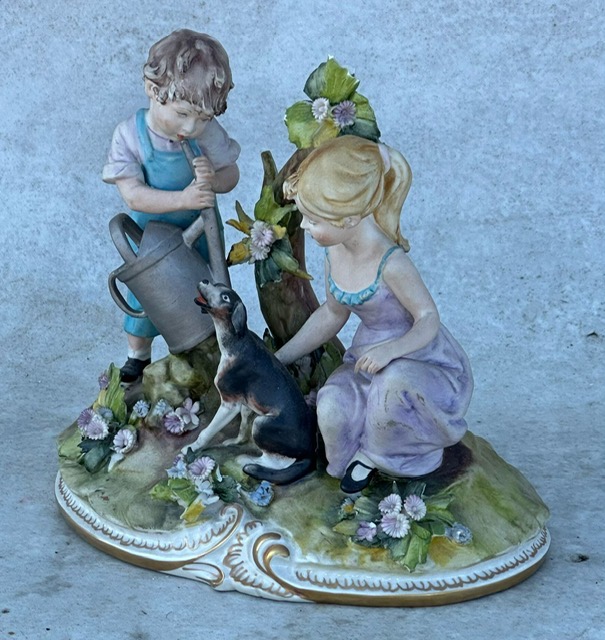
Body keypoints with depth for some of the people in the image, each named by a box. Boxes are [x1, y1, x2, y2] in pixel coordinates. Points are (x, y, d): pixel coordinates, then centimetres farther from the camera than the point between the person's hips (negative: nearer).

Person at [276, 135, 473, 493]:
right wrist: (278, 359, 11)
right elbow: (332, 315, 8)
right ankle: (360, 454, 9)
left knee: (396, 380, -42)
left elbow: (428, 319, -20)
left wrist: (390, 350, -41)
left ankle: (377, 454, -9)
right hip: (369, 357, 5)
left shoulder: (390, 263, -29)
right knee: (332, 410, -27)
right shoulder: (335, 250, -6)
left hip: (423, 360, -5)